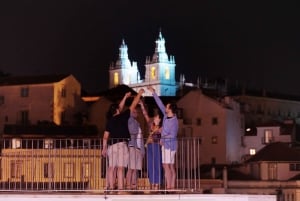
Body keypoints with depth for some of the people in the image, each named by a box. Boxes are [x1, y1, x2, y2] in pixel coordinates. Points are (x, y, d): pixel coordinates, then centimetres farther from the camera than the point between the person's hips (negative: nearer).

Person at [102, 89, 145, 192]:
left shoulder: (110, 120, 11)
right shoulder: (122, 117, -1)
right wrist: (139, 93, 17)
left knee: (111, 167, 5)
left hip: (111, 145, 6)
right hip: (121, 145, -6)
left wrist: (104, 148, 30)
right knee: (120, 168, -10)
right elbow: (133, 105, 6)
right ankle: (120, 188, -15)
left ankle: (111, 187, 4)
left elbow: (105, 136, 18)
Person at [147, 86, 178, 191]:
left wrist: (163, 139, -10)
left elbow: (172, 135, -19)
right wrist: (153, 93, 11)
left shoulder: (174, 121, -18)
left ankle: (168, 186, -13)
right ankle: (172, 186, 7)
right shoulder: (166, 115, 4)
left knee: (166, 166, -11)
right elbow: (160, 103, 10)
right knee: (171, 166, 6)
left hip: (169, 144, -9)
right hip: (166, 144, 9)